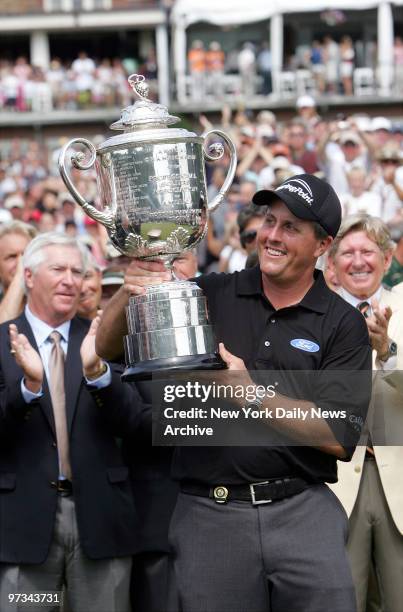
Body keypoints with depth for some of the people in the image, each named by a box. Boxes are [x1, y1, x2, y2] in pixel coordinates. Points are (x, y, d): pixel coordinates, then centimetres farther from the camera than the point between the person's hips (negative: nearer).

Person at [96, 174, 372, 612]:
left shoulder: (343, 325, 1)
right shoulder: (211, 295, 6)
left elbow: (339, 438, -7)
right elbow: (106, 348, 6)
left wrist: (253, 394, -15)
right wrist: (131, 292, -14)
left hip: (303, 511, -1)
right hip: (208, 513, 1)